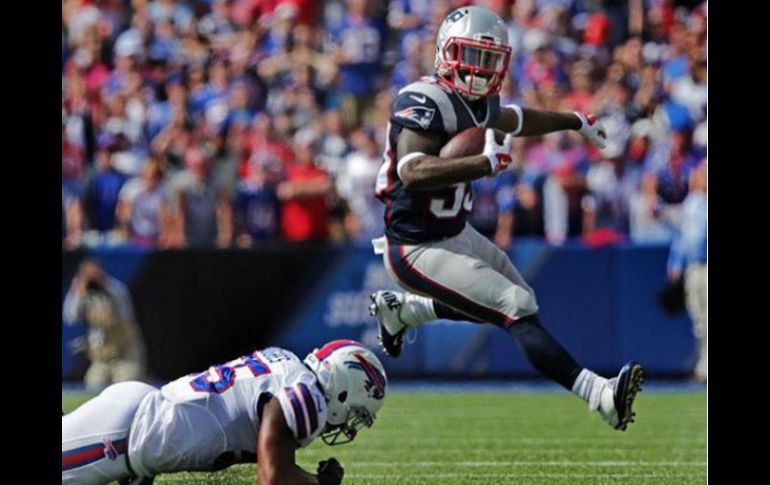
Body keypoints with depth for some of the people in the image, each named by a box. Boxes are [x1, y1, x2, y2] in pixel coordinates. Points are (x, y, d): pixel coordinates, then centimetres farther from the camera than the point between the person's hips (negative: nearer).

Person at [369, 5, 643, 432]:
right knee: (518, 309, -17)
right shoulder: (424, 103, -22)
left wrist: (577, 122, 42)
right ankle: (600, 396, -21)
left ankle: (399, 310, 37)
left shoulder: (475, 101, 5)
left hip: (455, 234, 10)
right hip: (419, 249, -10)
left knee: (506, 300, 25)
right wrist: (487, 163, -40)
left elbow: (514, 120, 28)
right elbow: (413, 173, -37)